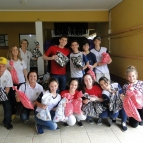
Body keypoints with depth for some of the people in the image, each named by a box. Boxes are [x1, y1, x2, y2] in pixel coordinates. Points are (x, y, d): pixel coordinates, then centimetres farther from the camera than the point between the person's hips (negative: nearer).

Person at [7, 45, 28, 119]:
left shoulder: (22, 61, 6)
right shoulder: (8, 61, -1)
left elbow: (25, 71, 7)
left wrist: (27, 80, 4)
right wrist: (8, 69, -21)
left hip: (21, 82, 2)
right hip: (12, 82, -2)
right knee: (12, 98, 3)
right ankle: (13, 113, 19)